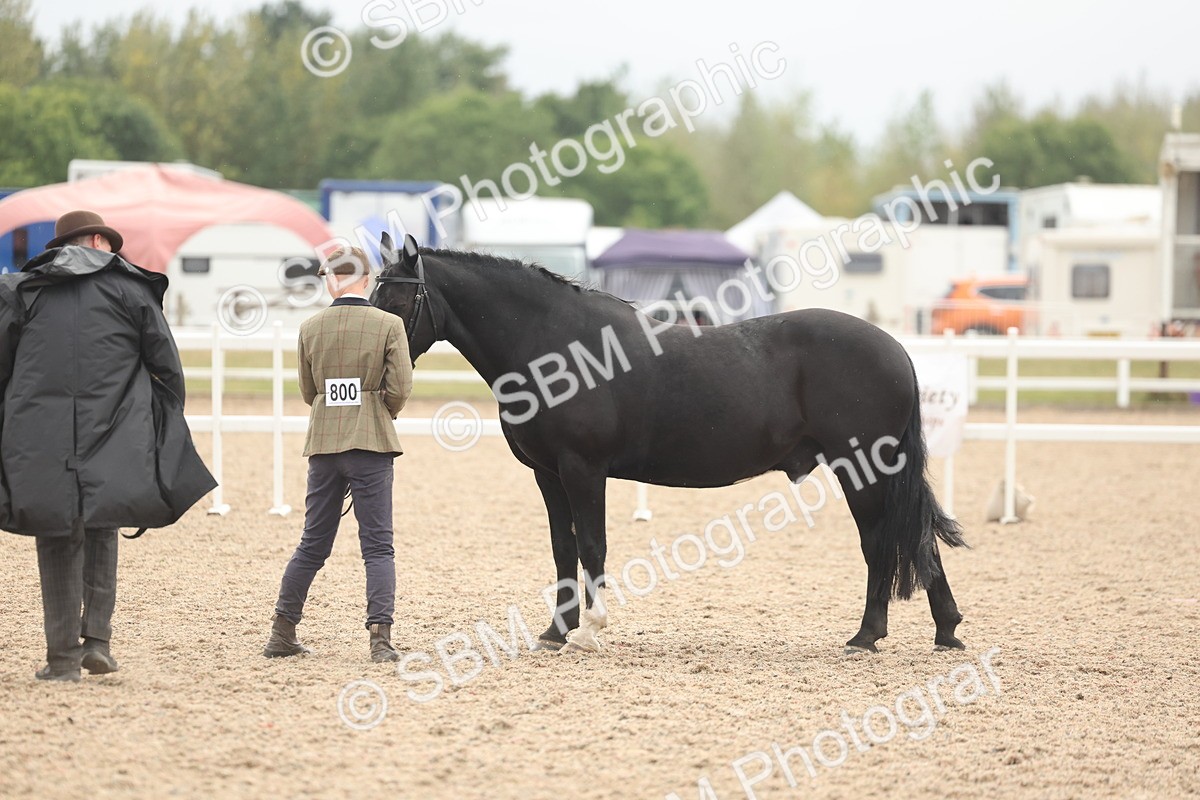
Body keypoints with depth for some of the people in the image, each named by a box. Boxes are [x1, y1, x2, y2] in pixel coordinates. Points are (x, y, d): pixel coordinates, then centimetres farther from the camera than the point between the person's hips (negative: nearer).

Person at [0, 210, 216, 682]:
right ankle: (97, 638, 4)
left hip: (40, 443, 0)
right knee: (102, 529, 16)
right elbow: (168, 368, 7)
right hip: (114, 442, 0)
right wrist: (169, 436, 17)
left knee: (57, 540, 6)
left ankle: (62, 656, 4)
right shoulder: (131, 289, 7)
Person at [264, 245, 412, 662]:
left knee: (313, 545, 14)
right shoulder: (389, 325, -5)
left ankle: (282, 632, 17)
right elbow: (399, 390, -8)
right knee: (378, 545, 0)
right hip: (371, 442, -3)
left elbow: (308, 391, 9)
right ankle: (380, 636, -10)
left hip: (323, 442, 3)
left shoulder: (311, 327, 3)